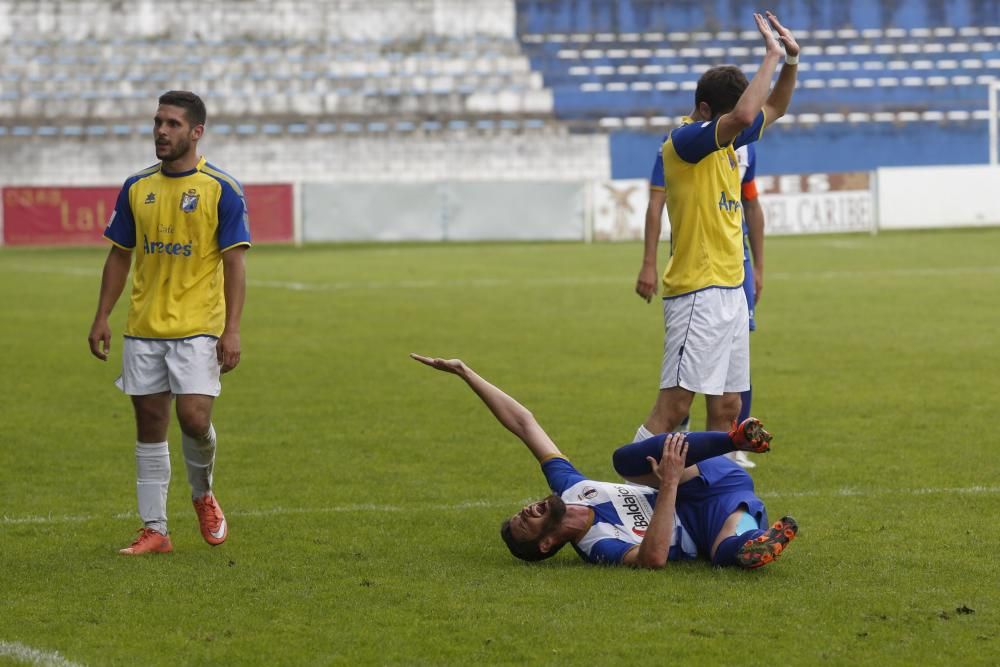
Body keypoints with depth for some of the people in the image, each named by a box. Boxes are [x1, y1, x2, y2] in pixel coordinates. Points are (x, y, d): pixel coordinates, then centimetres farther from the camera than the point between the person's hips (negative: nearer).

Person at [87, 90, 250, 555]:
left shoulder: (221, 189, -5)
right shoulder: (136, 188, 8)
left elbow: (235, 263, -7)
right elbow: (119, 256, 15)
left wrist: (232, 330, -14)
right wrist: (102, 318, 8)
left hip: (197, 327, -4)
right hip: (143, 328, 4)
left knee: (194, 417, -14)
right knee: (149, 424, 4)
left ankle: (203, 494, 17)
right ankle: (154, 530, 10)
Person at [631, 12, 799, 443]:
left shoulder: (729, 142, 14)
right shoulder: (684, 141, -13)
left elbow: (773, 109, 29)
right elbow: (742, 115, -30)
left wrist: (791, 59, 12)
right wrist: (771, 57, -20)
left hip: (730, 290, 9)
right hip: (698, 291, -9)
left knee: (727, 406, 9)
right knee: (675, 404, -14)